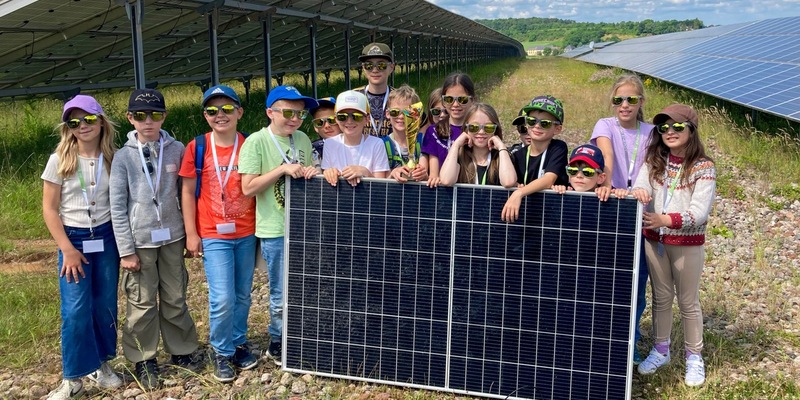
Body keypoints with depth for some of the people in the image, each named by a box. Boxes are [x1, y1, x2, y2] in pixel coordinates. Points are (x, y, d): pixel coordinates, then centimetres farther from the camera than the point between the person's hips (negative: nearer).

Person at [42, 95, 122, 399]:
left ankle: (101, 363, 26)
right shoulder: (59, 160, -7)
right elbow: (49, 209, -5)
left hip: (106, 238, 2)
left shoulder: (113, 158, 0)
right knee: (76, 310, -4)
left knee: (105, 304, 9)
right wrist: (67, 248, -10)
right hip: (74, 239, -2)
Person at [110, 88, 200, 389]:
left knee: (175, 298, 13)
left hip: (172, 237, 2)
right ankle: (143, 359, 22)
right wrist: (126, 250, -7)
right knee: (142, 303, 7)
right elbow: (117, 207, -4)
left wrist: (189, 233, 5)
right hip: (140, 241, -2)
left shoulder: (176, 150, 0)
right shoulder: (124, 156, -5)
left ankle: (180, 350, 29)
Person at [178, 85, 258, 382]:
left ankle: (239, 344, 32)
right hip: (213, 236, -2)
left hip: (247, 234, 3)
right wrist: (191, 233, -4)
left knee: (243, 295, 13)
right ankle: (222, 353, 14)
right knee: (222, 299, -6)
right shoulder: (197, 147, -5)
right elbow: (187, 192, -1)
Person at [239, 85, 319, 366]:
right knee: (282, 294, 5)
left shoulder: (302, 140, 7)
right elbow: (248, 188, -15)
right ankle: (277, 345, 26)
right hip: (275, 230, -5)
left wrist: (312, 172, -6)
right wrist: (283, 169, -21)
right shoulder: (256, 142, -10)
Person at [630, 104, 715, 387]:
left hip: (687, 244, -4)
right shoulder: (653, 161, 1)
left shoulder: (703, 167, -12)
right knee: (661, 297, 17)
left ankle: (694, 356, 25)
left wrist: (665, 220, -34)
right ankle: (660, 350, 32)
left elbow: (699, 211, -19)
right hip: (654, 240, 4)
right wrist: (638, 192, -37)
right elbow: (640, 188, -12)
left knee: (688, 302, 10)